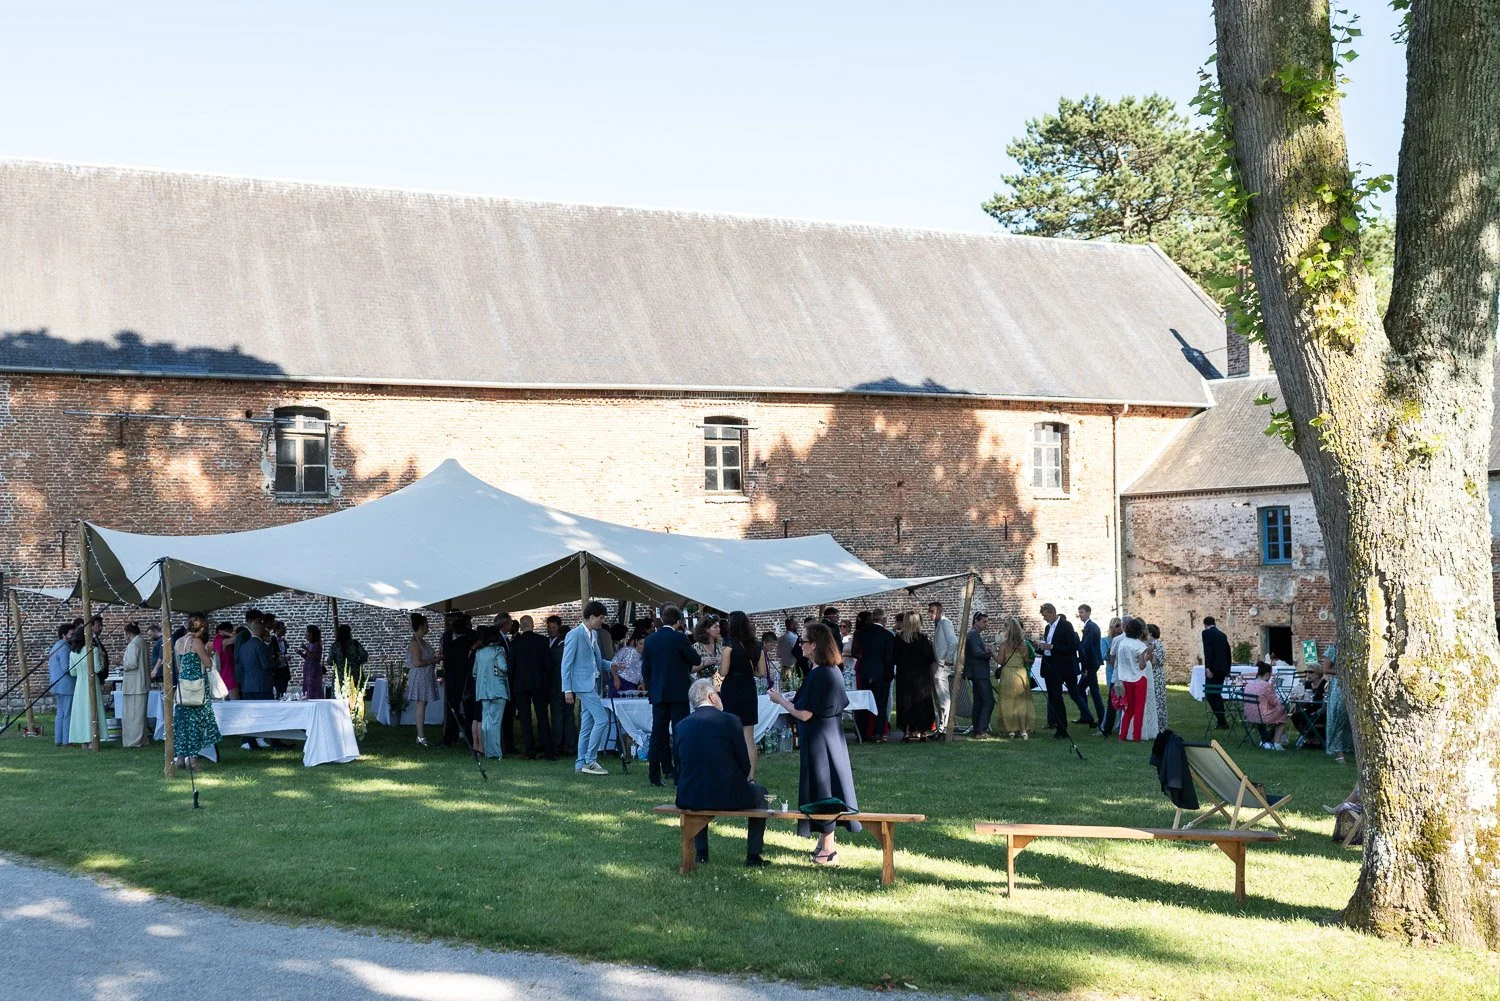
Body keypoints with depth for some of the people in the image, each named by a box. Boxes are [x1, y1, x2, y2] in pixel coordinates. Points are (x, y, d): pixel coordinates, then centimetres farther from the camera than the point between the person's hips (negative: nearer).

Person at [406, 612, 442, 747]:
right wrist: (433, 660, -14)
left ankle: (421, 735, 11)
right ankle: (421, 736, -8)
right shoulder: (415, 642, -14)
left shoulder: (422, 641, 15)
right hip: (419, 676, -9)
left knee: (422, 706, 9)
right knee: (421, 705, -8)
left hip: (426, 677, 9)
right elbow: (417, 662, -21)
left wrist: (436, 657, 9)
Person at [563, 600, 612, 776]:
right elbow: (566, 663, -12)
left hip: (592, 684, 9)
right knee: (602, 720, -14)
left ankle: (581, 764, 16)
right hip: (583, 684, -9)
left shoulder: (594, 634, 15)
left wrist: (610, 665, 8)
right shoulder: (575, 635, -11)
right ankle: (590, 760, -8)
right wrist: (567, 689, -14)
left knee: (587, 725, 11)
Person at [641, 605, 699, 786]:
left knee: (658, 733, 8)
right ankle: (678, 773, -4)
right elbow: (696, 660, -2)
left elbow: (645, 669, 10)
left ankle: (654, 774, 8)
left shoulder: (650, 640, 5)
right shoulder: (679, 638, -10)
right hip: (678, 694, -4)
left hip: (658, 694, 5)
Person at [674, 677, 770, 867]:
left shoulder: (681, 726, 5)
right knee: (759, 793, 27)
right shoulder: (731, 721, -4)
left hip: (690, 798, 3)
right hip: (728, 795, -3)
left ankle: (700, 851, 35)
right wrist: (746, 780, 22)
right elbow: (744, 765, -1)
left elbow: (680, 767, 12)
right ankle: (753, 856, 23)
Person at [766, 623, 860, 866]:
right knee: (829, 784, 15)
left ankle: (828, 849, 6)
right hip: (832, 734, 9)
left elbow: (804, 714, -21)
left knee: (821, 788, 0)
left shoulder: (817, 675, -22)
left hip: (818, 739, -9)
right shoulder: (834, 671, 5)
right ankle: (825, 843, 25)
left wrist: (779, 699, -7)